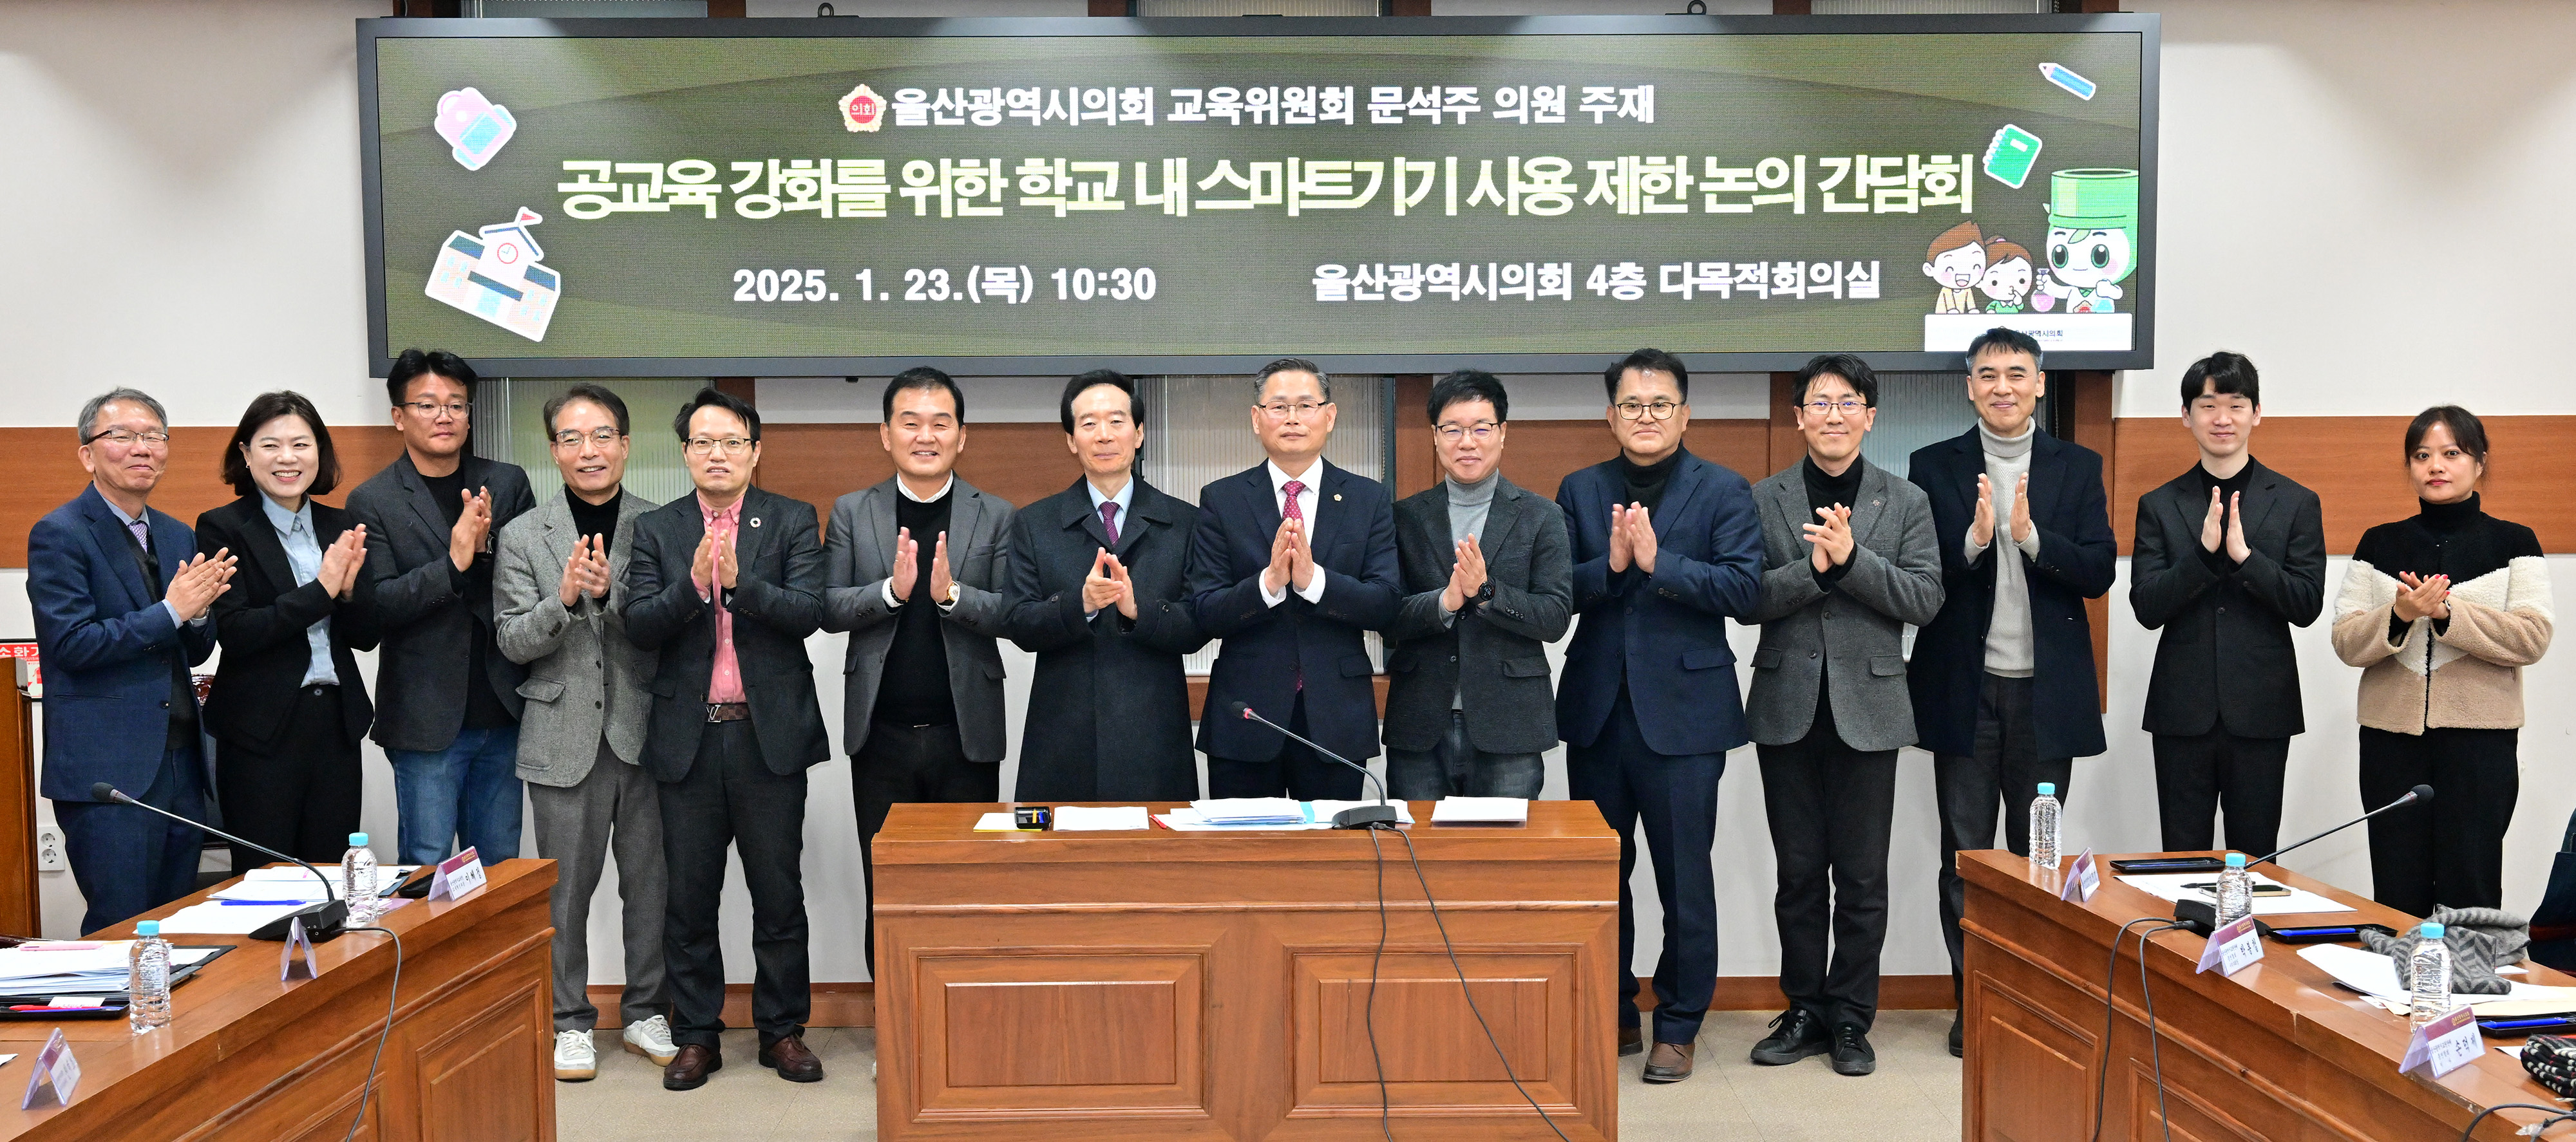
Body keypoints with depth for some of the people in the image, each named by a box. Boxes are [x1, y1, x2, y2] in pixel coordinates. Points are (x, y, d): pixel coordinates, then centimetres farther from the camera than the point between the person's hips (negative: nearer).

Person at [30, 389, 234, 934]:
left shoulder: (177, 536, 15)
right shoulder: (59, 535, -6)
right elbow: (72, 644, -15)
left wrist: (200, 609, -5)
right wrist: (171, 612, -16)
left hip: (179, 762, 7)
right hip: (108, 772, -7)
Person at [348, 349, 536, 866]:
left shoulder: (508, 484, 8)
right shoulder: (372, 502, -1)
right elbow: (377, 605, -8)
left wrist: (489, 546, -16)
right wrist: (453, 564, -21)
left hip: (502, 713, 3)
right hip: (427, 721, -3)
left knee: (498, 867, 12)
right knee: (426, 869, 1)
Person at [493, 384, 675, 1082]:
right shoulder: (522, 537, 4)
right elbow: (512, 642, -1)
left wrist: (609, 594, -20)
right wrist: (564, 599, -18)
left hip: (645, 731, 0)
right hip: (565, 736, 0)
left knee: (651, 879, 8)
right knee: (566, 886, 7)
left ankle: (645, 1012, 23)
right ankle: (570, 1021, 21)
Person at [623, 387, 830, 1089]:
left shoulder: (794, 522, 4)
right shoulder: (656, 530, 8)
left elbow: (808, 612, -8)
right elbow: (638, 625, -3)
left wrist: (739, 581, -22)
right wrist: (693, 582, -18)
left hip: (770, 734, -1)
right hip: (688, 736, 1)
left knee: (779, 893, 5)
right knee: (689, 897, 7)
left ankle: (783, 1030, 18)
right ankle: (696, 1035, 19)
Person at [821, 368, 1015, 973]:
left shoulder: (995, 516, 3)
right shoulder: (852, 513, 6)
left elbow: (1015, 616, -4)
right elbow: (828, 610, -1)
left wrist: (952, 594, -21)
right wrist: (892, 589, -18)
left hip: (966, 735, -1)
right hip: (881, 736, 1)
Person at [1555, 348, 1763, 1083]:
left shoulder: (1724, 492, 1)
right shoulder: (1580, 491, 10)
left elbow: (1744, 590, -11)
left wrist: (1657, 560, -20)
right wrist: (1608, 564, -16)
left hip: (1683, 710, -3)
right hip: (1596, 709, 3)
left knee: (1685, 879, 2)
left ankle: (1679, 1027, 16)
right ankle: (1613, 1016, 25)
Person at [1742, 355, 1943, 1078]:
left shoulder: (1906, 503, 5)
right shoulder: (1763, 500, 5)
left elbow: (1925, 599, -5)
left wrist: (1851, 557, -17)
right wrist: (1814, 566, -19)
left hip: (1867, 710, 0)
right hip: (1788, 707, 1)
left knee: (1862, 876, 4)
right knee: (1799, 871, 8)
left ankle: (1850, 1019, 16)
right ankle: (1804, 1011, 20)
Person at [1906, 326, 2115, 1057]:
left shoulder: (2078, 468, 6)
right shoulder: (1933, 467, 3)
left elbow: (2099, 572, -3)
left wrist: (2031, 536, -18)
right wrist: (1974, 538, -21)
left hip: (2047, 694, 1)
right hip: (1965, 691, -1)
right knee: (1964, 858, 5)